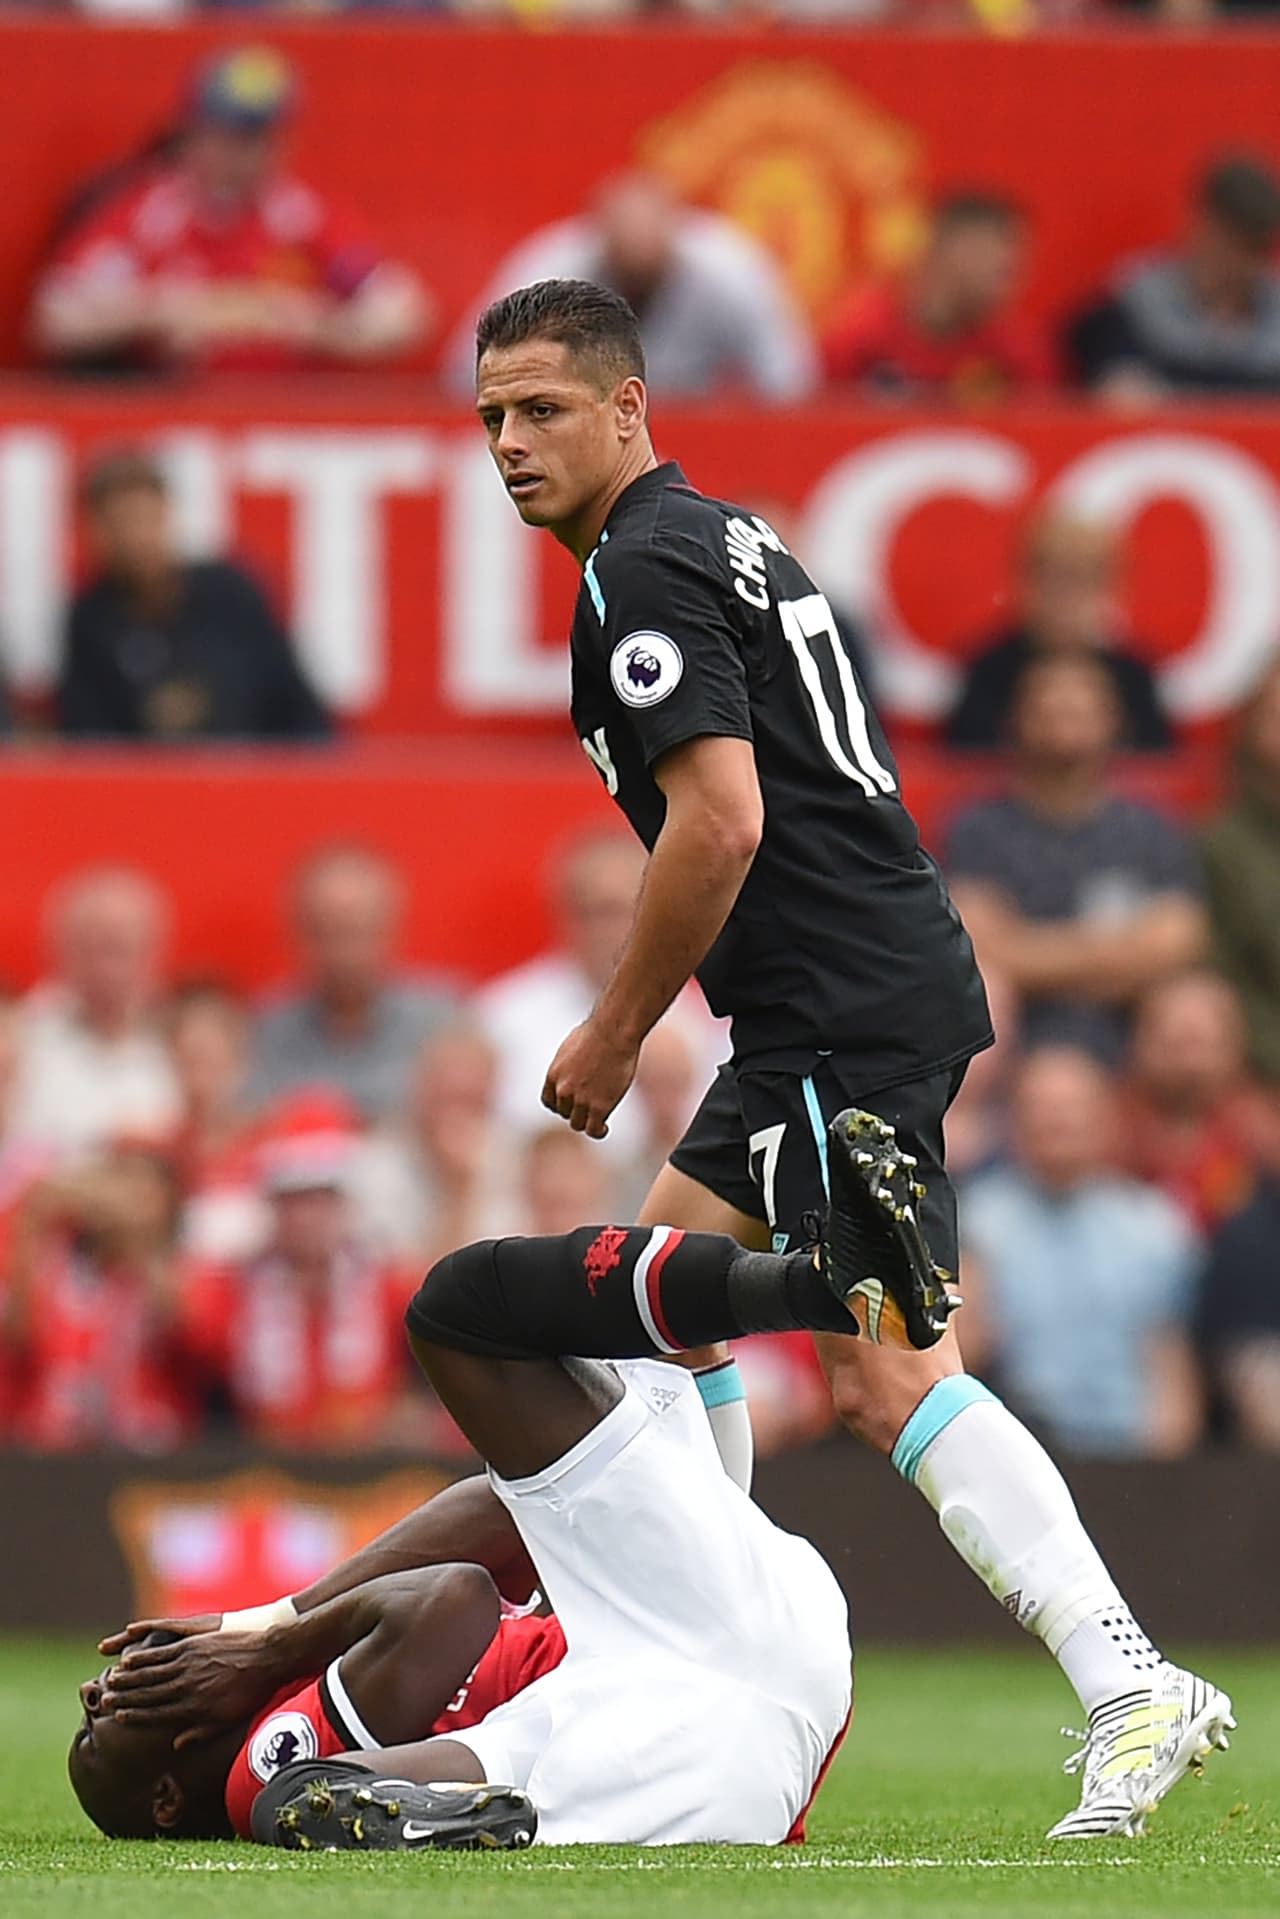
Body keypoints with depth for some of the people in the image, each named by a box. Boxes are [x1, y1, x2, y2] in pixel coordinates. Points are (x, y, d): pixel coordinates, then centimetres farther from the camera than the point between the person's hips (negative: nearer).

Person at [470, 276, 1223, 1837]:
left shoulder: (643, 571, -10)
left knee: (890, 1378, -14)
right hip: (881, 990, 11)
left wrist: (614, 1034, -12)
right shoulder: (721, 537, 21)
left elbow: (721, 822, -20)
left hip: (843, 1020, -11)